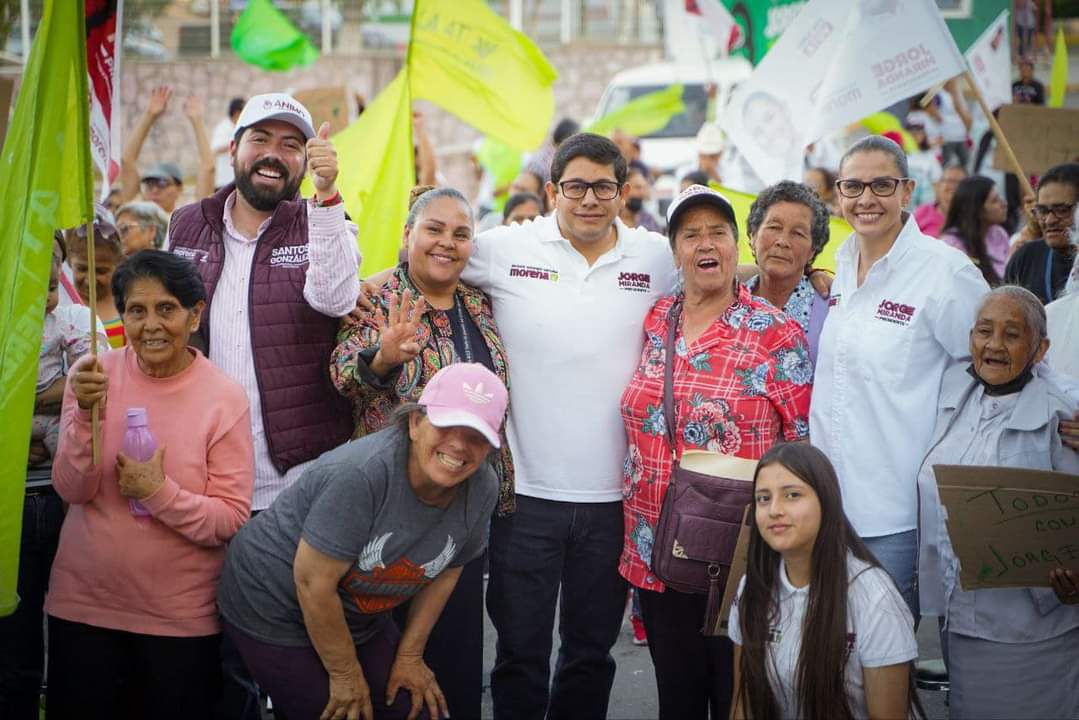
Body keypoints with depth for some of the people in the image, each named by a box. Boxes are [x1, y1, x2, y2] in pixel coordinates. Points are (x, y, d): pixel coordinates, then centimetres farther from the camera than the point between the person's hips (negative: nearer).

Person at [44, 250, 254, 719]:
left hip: (182, 616, -2)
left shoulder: (225, 398, -10)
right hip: (83, 602, 2)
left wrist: (159, 493, -26)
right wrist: (86, 415, -23)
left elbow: (233, 519, -12)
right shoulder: (94, 375, -4)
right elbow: (72, 491, -8)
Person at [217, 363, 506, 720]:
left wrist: (409, 655, 3)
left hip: (359, 619, 6)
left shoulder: (481, 489, -12)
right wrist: (345, 674, -17)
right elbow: (313, 582, -28)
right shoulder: (362, 473, -33)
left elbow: (444, 573, 3)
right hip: (275, 608, -6)